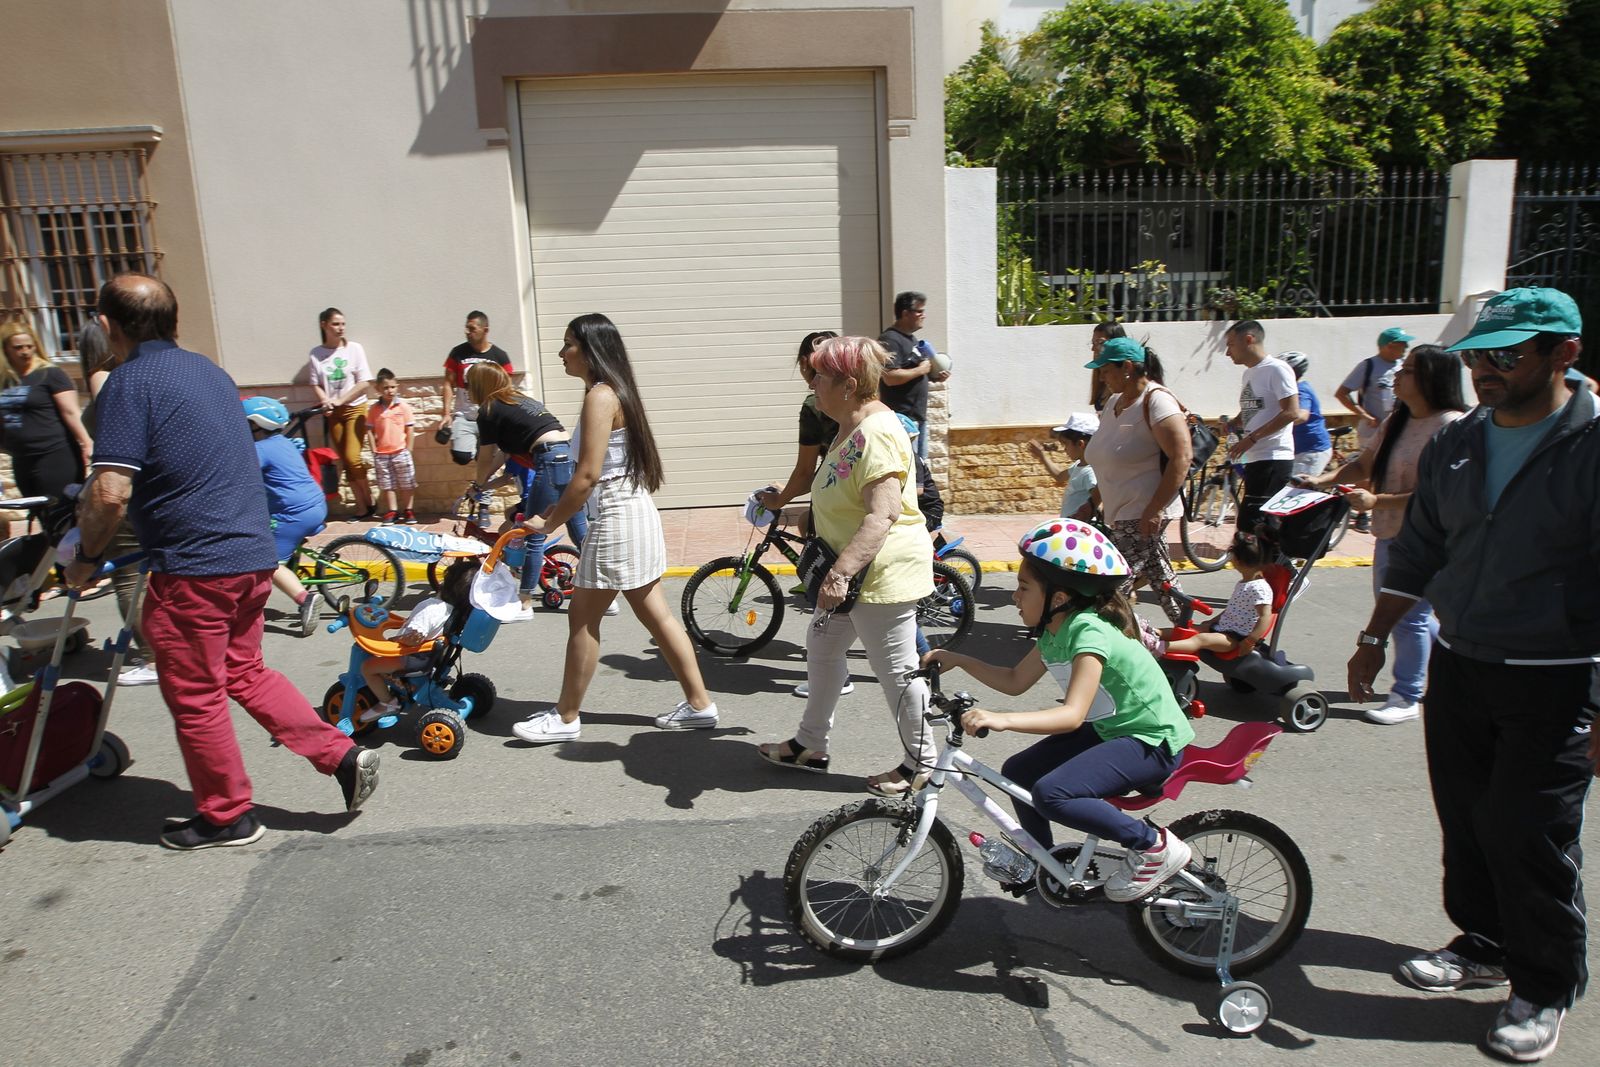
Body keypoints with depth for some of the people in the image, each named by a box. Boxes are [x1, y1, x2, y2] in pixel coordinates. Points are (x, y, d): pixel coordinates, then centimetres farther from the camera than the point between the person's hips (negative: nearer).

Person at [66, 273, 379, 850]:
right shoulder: (208, 370, 13)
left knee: (195, 697, 8)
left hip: (194, 568, -8)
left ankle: (226, 815, 22)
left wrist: (86, 557, -2)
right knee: (244, 671, 21)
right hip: (253, 554, 8)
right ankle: (343, 755, 14)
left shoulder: (130, 380, -12)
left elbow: (111, 492, -20)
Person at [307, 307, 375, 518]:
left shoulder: (354, 348, -5)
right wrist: (325, 402, -17)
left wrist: (339, 400, -14)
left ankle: (369, 503, 3)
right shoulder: (316, 353, 2)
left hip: (354, 408, -3)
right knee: (345, 461, 3)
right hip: (333, 413, 3)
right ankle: (362, 506, 9)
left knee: (352, 457, -13)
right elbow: (316, 385, 3)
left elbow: (364, 383, -8)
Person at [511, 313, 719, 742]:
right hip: (633, 512, 10)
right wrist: (561, 508, 12)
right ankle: (699, 704, 19)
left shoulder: (599, 395, -16)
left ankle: (566, 718, 14)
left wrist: (551, 522, -11)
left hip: (617, 518, -10)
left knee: (583, 616, 2)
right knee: (655, 613, 13)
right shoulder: (613, 392, 14)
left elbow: (588, 474, -20)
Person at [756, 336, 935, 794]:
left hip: (883, 572, -11)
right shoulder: (852, 427, 10)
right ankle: (811, 744, 34)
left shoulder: (876, 434, -23)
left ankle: (921, 762, 19)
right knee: (822, 646, 20)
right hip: (855, 571, 11)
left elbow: (881, 516, -32)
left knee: (895, 670, 2)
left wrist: (840, 572, -37)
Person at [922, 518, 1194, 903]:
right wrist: (956, 659, 6)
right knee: (1018, 771, 6)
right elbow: (1015, 681, 14)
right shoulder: (1053, 633, 2)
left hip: (1153, 742, -10)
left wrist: (1001, 720, -46)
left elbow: (1073, 714, -35)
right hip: (1107, 730, 10)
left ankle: (1156, 846, -10)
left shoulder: (1089, 632, -26)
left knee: (1052, 793, -26)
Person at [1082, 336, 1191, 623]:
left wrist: (1153, 510, -24)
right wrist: (1092, 502, 20)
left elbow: (1181, 456, -22)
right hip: (1123, 512, 9)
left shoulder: (1156, 400, -15)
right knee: (1161, 578, 17)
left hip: (1144, 514, -9)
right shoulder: (1115, 403, 12)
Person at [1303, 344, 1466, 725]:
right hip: (1389, 534, 9)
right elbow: (1363, 465, 14)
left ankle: (1407, 697, 15)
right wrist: (1322, 480, -1)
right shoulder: (1396, 421, 10)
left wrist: (1377, 501, -25)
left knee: (1410, 616, 0)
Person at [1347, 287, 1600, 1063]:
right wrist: (1375, 636, 15)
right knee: (1465, 824, 15)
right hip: (1457, 670, 6)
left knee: (1529, 839, 1)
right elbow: (1417, 552, 15)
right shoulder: (1454, 448, 5)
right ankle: (1484, 946, 36)